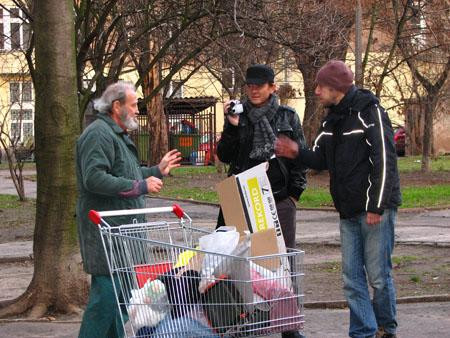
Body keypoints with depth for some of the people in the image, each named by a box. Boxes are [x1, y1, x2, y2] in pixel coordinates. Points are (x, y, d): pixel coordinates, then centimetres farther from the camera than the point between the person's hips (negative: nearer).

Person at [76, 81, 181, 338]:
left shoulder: (119, 135, 22)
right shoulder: (98, 134, -14)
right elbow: (94, 178, -25)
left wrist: (157, 171, 23)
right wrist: (141, 186, -22)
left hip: (123, 227, 11)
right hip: (105, 230, -11)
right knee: (107, 290, -12)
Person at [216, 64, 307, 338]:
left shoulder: (288, 117, 6)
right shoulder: (239, 116, 7)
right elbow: (224, 156, 3)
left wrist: (295, 192, 2)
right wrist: (232, 128, -10)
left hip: (280, 199, 0)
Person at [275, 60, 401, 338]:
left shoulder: (370, 113, -11)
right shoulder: (331, 120, 13)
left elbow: (385, 161, -15)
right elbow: (321, 159, 16)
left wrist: (377, 206, -18)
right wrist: (297, 153, -6)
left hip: (375, 209, -8)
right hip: (349, 211, 8)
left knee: (378, 275, -2)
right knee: (352, 277, 6)